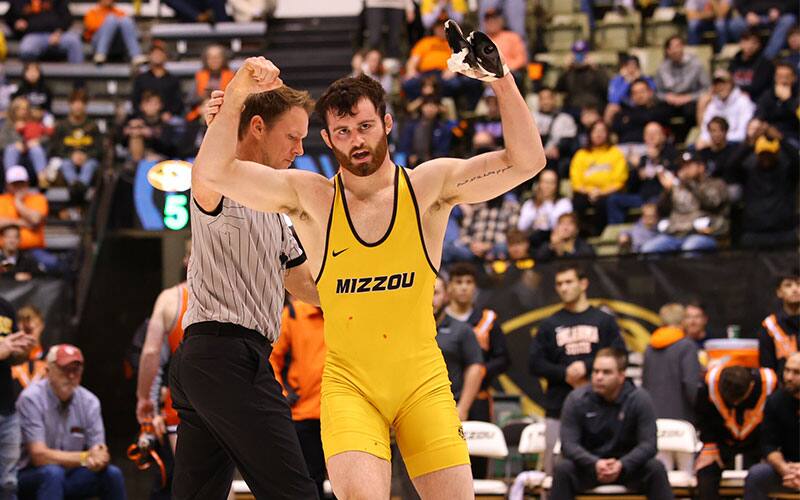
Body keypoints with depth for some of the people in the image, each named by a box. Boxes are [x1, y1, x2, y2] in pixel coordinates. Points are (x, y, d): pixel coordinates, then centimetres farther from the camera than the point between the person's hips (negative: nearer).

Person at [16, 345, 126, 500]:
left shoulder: (89, 401, -1)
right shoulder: (31, 398, -15)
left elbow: (99, 452, -3)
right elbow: (39, 456, -22)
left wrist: (99, 458, -29)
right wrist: (85, 458, -25)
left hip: (70, 477, 5)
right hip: (30, 477, -5)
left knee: (112, 474, -16)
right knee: (53, 472, -35)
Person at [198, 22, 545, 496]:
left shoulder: (430, 185, 0)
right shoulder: (310, 197, 0)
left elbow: (527, 162, -8)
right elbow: (211, 170, -8)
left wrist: (502, 80, -20)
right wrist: (236, 97, -22)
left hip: (423, 381, 1)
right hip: (347, 382, -1)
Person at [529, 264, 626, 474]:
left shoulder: (604, 321, 11)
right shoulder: (549, 325, 14)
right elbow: (535, 363, 6)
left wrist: (587, 367, -12)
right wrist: (565, 374, -8)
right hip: (558, 408, 1)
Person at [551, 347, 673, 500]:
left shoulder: (640, 399, -9)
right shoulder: (576, 399, -9)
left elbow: (648, 444, -15)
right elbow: (568, 444, -15)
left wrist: (622, 465, -34)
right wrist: (595, 463, -35)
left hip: (627, 466, 0)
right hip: (588, 465, 0)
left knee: (656, 468, -27)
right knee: (563, 468, -30)